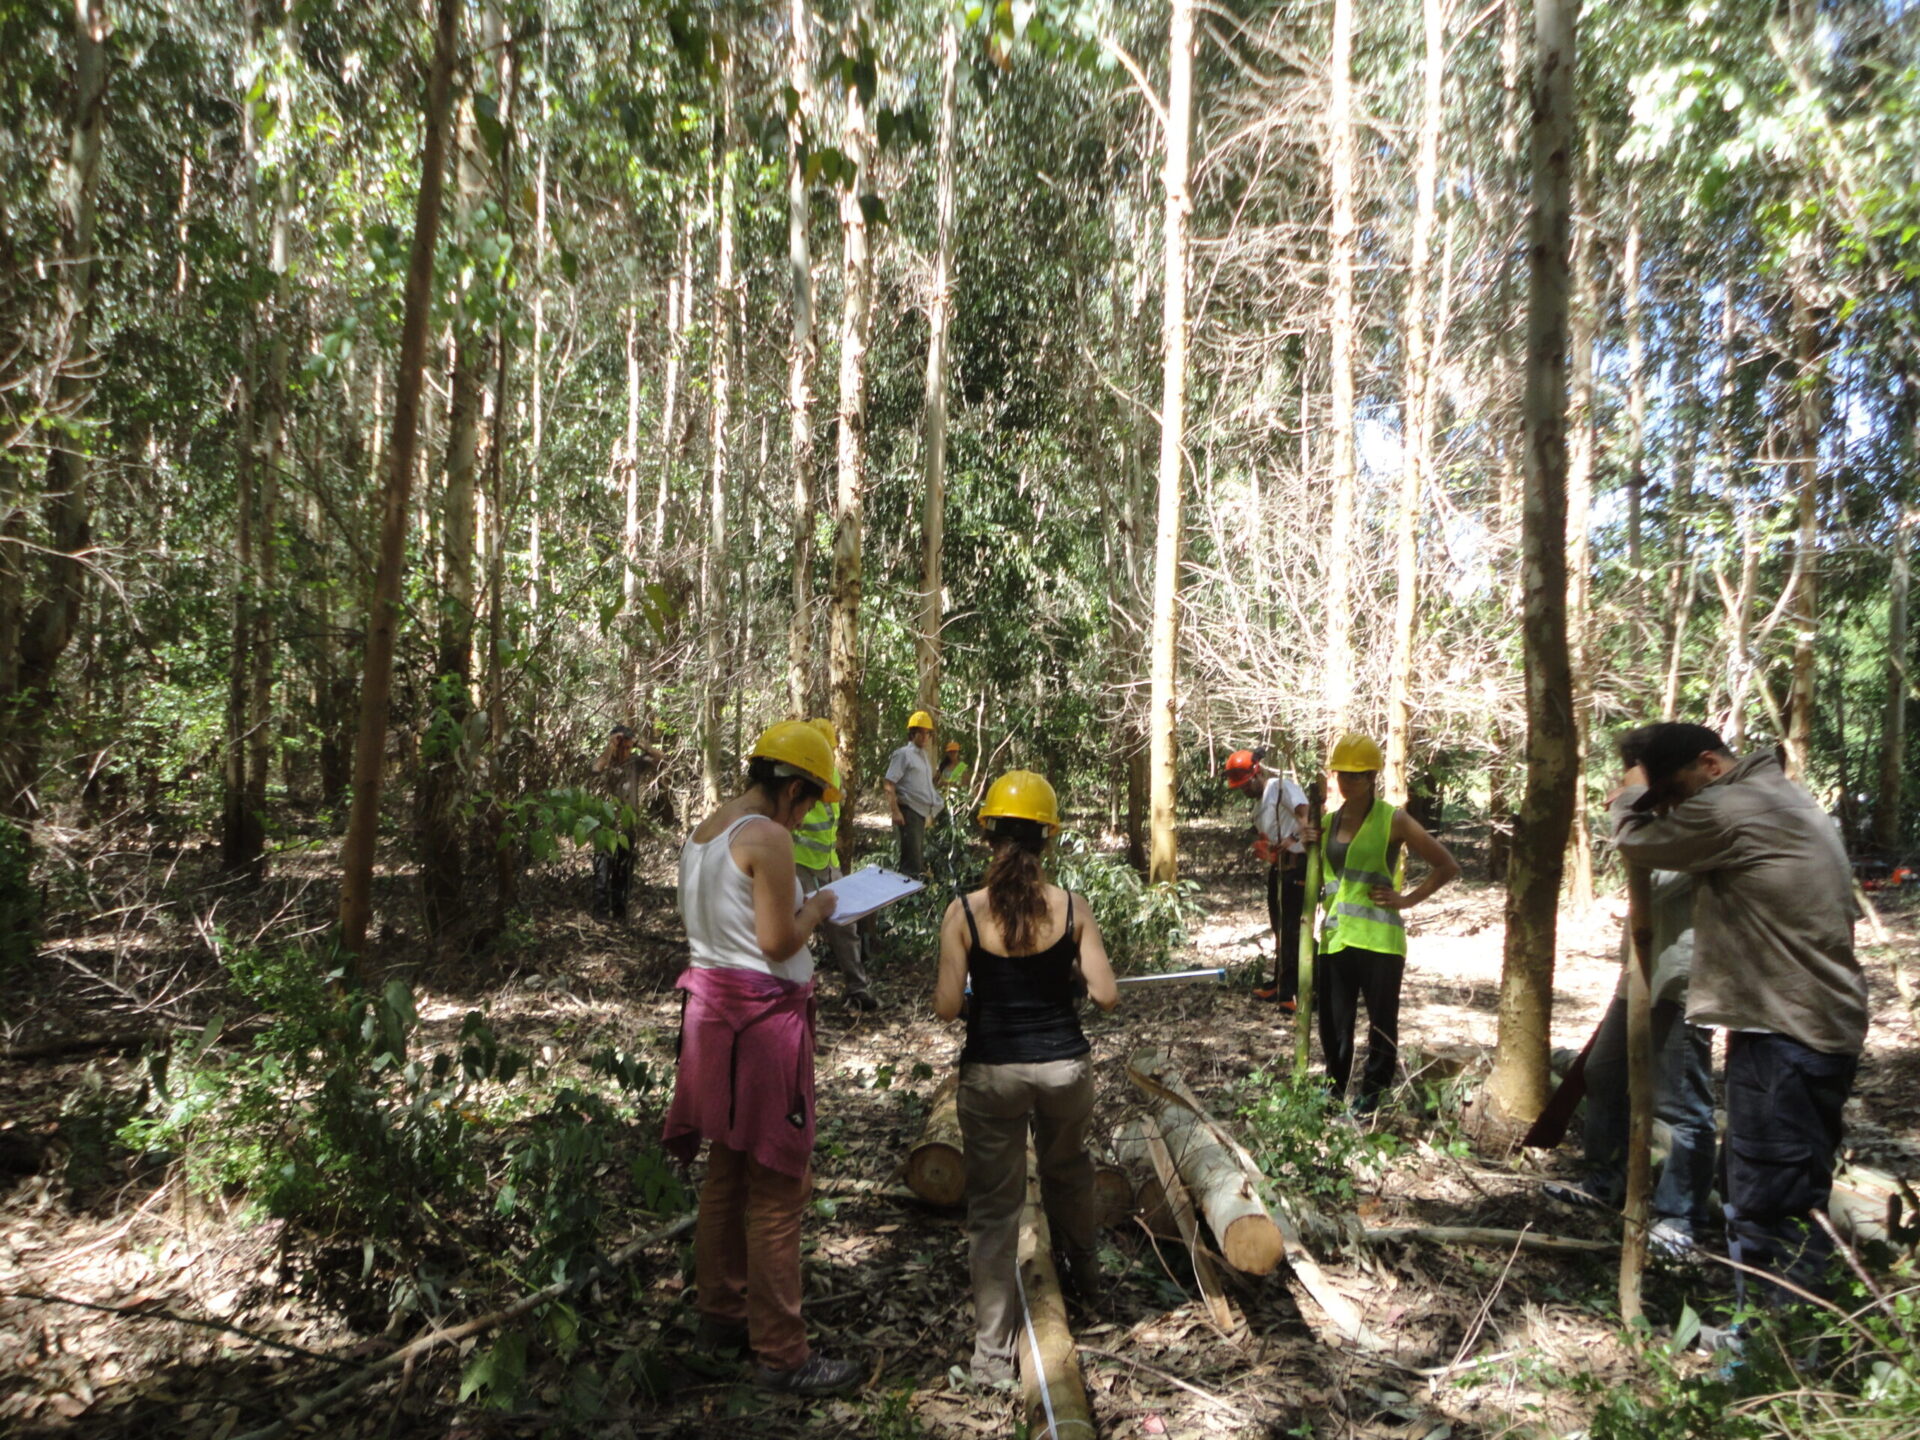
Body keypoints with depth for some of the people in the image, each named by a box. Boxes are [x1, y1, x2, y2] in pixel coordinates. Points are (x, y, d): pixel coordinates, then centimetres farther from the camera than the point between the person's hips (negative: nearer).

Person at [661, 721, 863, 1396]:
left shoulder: (702, 831, 9)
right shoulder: (769, 837, -18)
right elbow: (778, 942, -21)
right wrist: (817, 909, -3)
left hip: (711, 1007, 9)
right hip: (763, 1017, -9)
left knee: (726, 1171, 21)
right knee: (776, 1188, 1)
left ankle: (721, 1315, 35)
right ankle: (781, 1354, 12)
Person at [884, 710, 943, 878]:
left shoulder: (925, 755, 20)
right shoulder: (903, 754, -6)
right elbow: (889, 785, -12)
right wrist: (895, 811, -20)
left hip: (921, 812, 9)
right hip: (908, 812, -9)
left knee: (919, 856, 12)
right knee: (911, 858, -12)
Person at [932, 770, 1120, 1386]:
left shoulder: (965, 912, -13)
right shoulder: (1071, 907, -10)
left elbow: (947, 1007, -13)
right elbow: (1106, 995, -9)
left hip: (992, 1071, -2)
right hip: (1064, 1064, 2)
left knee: (993, 1205, 10)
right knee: (1068, 1171, 29)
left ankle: (992, 1353, 14)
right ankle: (1084, 1273, 52)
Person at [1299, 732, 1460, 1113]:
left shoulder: (1393, 821, -5)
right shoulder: (1327, 821, 10)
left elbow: (1447, 866, -1)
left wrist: (1407, 899, -7)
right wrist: (1309, 844, 1)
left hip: (1378, 939, -5)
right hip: (1335, 938, 5)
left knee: (1382, 1022, 8)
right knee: (1334, 1023, 11)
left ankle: (1371, 1094, 23)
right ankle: (1334, 1091, 26)